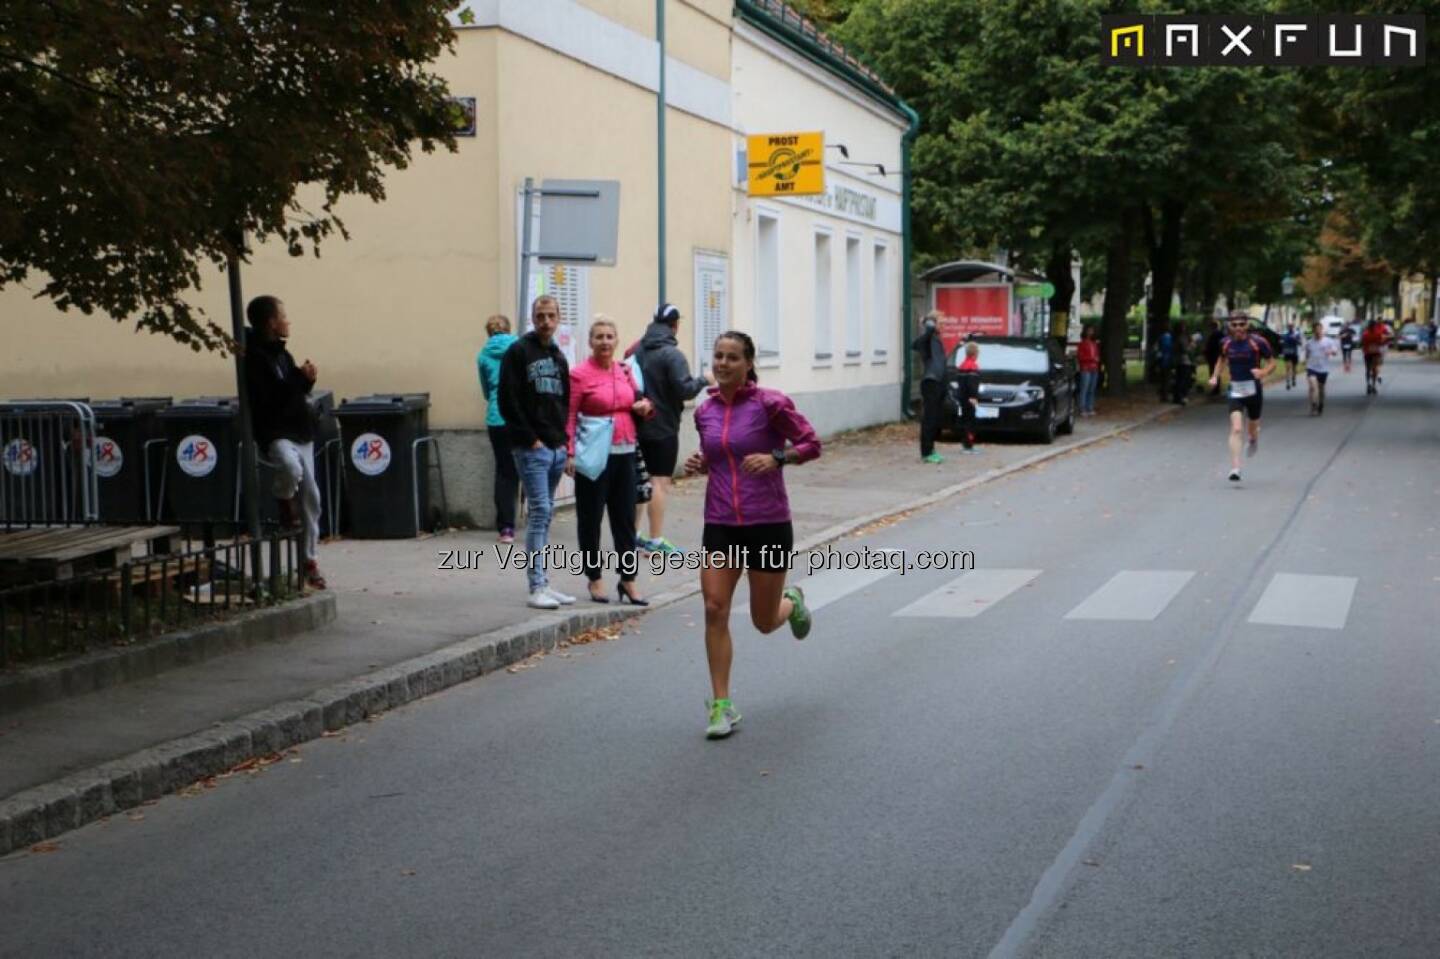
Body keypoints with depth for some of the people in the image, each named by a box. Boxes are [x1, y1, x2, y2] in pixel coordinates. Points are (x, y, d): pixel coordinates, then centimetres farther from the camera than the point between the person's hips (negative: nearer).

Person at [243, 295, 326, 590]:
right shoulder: (254, 357, -12)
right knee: (291, 467, -39)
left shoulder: (281, 353, 15)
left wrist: (306, 379, 0)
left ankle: (309, 560, 16)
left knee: (310, 496, 6)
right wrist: (300, 379, -18)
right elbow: (267, 400, -21)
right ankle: (284, 503, -5)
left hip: (300, 432, 8)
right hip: (274, 433, -8)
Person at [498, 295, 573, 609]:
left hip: (557, 448, 7)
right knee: (539, 511, -11)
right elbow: (507, 401, -11)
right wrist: (531, 439, -13)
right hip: (531, 449, -7)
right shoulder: (518, 352, -5)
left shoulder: (559, 357, 17)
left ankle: (543, 583, 15)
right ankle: (537, 587, -9)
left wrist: (564, 438, 8)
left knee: (545, 515, 11)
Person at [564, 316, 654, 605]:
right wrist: (570, 453, -18)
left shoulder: (625, 371, 10)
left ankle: (628, 579, 15)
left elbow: (635, 403, 24)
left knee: (625, 519, 8)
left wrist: (644, 406, 2)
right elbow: (569, 416, -10)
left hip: (625, 452, 5)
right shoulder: (579, 373, -7)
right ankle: (594, 579, 16)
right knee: (590, 519, 4)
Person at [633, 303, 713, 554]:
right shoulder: (672, 354, -15)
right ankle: (655, 540, -3)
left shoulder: (638, 350, 7)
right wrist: (704, 380, -4)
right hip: (662, 427, -7)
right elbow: (685, 390, -20)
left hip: (638, 424, 7)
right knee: (660, 482, -3)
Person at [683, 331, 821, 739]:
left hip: (767, 524, -3)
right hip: (720, 525, 4)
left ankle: (792, 601, 46)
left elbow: (811, 444, -5)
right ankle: (721, 705, 0)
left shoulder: (769, 403, -10)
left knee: (764, 622, 8)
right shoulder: (705, 411, 5)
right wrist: (698, 464, -1)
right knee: (715, 609, -9)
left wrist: (776, 457, -22)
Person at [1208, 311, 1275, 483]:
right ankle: (1235, 469, -18)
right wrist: (1215, 376, 7)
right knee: (1236, 429, -14)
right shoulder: (1226, 343, -1)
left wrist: (1263, 372, -23)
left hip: (1254, 390, -1)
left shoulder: (1257, 342, -11)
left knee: (1253, 427, 17)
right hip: (1235, 391, 1)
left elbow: (1272, 362, -3)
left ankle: (1254, 439, 57)